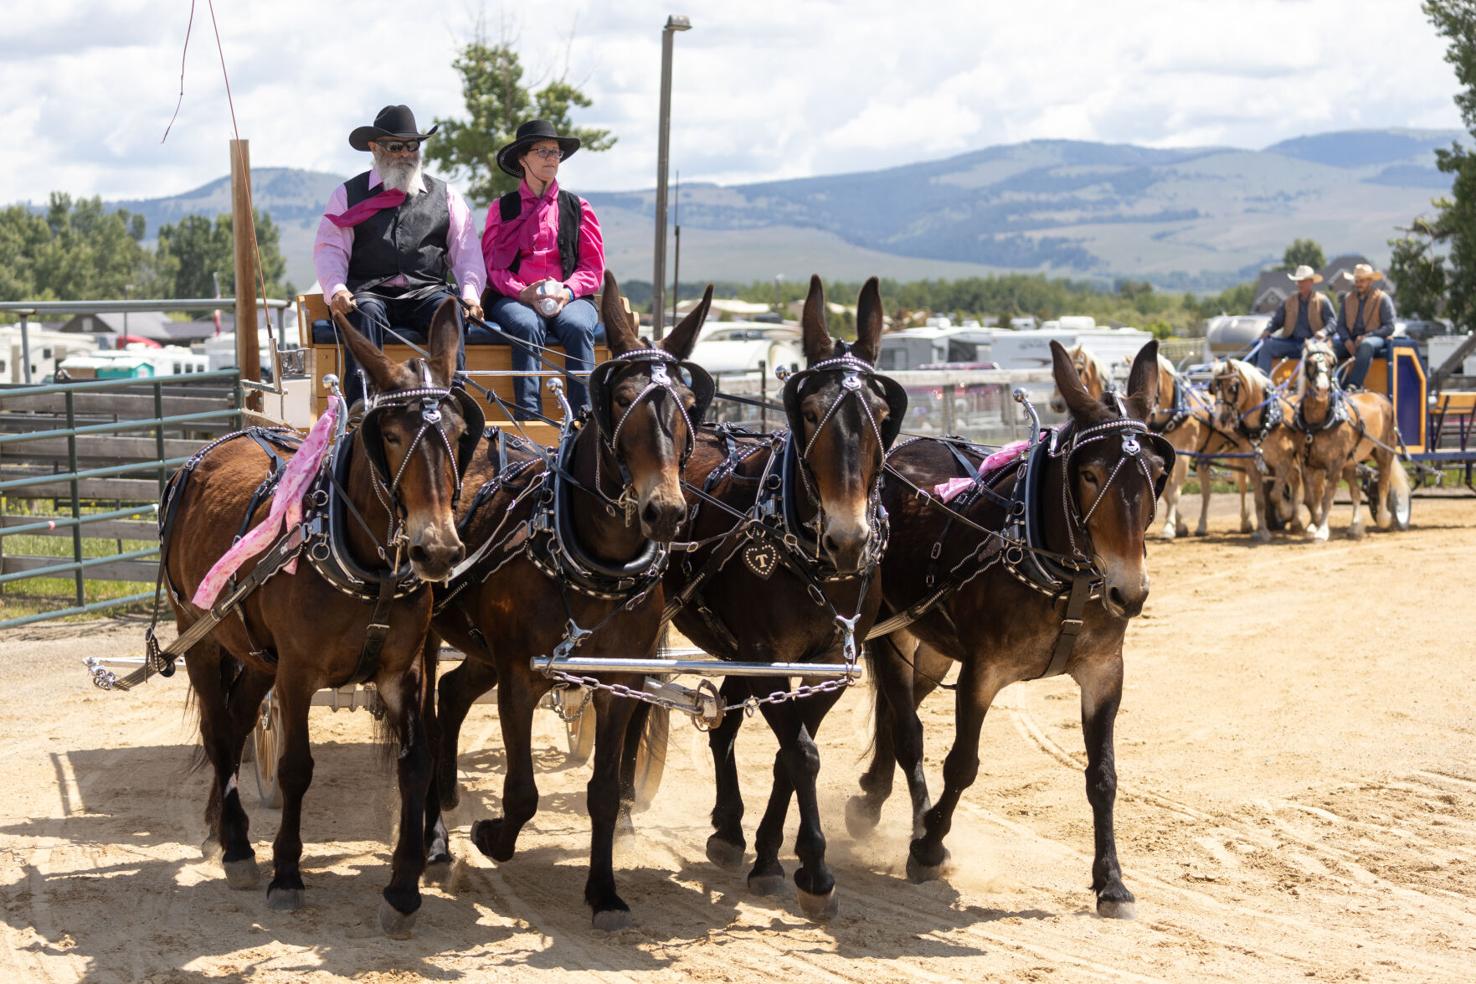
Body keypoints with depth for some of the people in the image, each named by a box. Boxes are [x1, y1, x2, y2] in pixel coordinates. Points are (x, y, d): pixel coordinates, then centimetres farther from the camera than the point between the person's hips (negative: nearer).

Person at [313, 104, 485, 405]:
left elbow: (467, 249, 15)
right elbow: (329, 248, 7)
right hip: (369, 292, -1)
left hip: (427, 292, 1)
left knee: (449, 311, -33)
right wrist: (336, 290, -14)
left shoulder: (445, 196, 21)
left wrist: (470, 292, -4)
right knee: (365, 313, -36)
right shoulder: (349, 195, 16)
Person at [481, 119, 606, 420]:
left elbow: (593, 266, 10)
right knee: (527, 326, -36)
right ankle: (527, 416, -42)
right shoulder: (501, 208, 16)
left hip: (569, 298, 1)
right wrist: (523, 293, -13)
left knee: (577, 327, -34)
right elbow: (492, 265, 6)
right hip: (513, 299, -1)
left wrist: (567, 291, -10)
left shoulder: (577, 207, 18)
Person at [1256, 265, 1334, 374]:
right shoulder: (1289, 302, 17)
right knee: (1267, 345, -17)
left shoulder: (1322, 300, 7)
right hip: (1290, 342, 4)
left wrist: (1323, 332, -23)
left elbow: (1331, 320, 0)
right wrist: (1268, 330, -5)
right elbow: (1277, 320, 18)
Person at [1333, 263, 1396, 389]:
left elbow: (1389, 327, -5)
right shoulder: (1348, 299, 17)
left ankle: (1353, 385, -49)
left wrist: (1367, 336, -18)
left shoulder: (1382, 299, 3)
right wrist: (1347, 340, -8)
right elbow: (1340, 325, 14)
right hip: (1351, 340, 4)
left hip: (1376, 339, -4)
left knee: (1366, 345, -41)